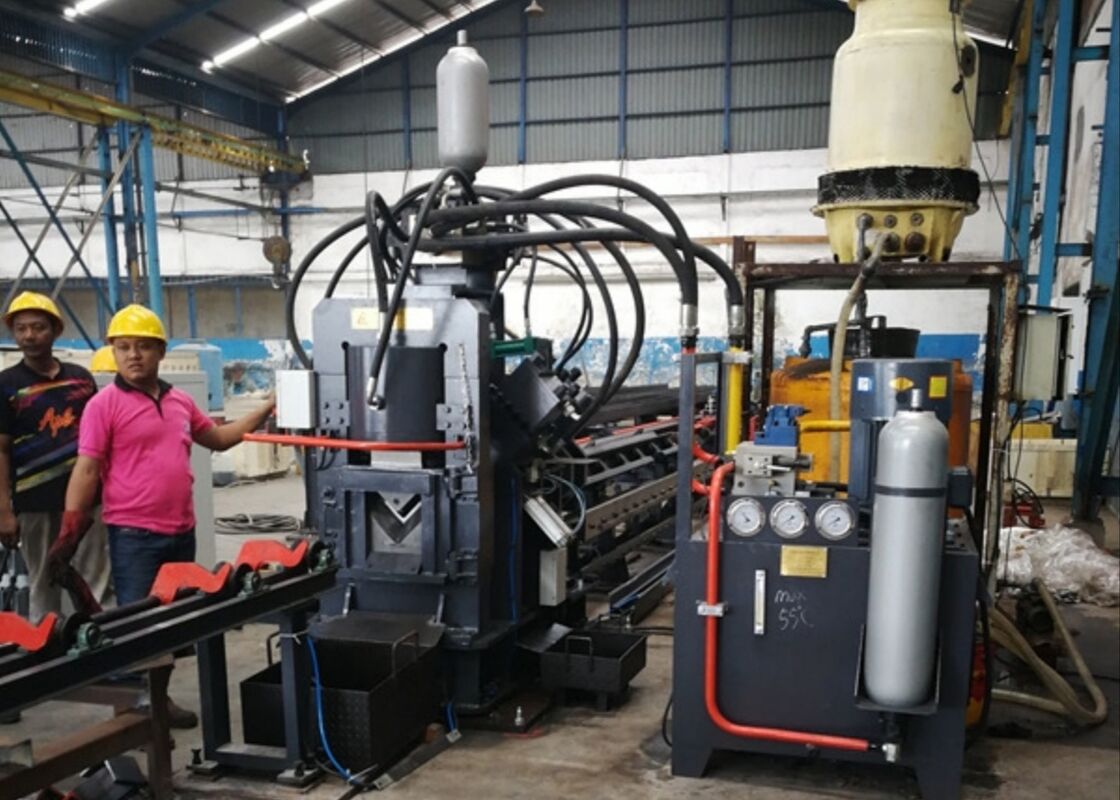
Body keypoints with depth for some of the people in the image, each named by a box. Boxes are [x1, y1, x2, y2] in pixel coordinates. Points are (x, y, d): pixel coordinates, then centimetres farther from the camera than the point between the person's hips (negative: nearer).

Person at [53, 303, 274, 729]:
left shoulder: (181, 401, 9)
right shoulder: (104, 404, -8)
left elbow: (219, 438, 22)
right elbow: (86, 470, -9)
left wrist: (266, 409, 19)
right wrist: (69, 532, -13)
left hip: (181, 531, 6)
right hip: (133, 534, -6)